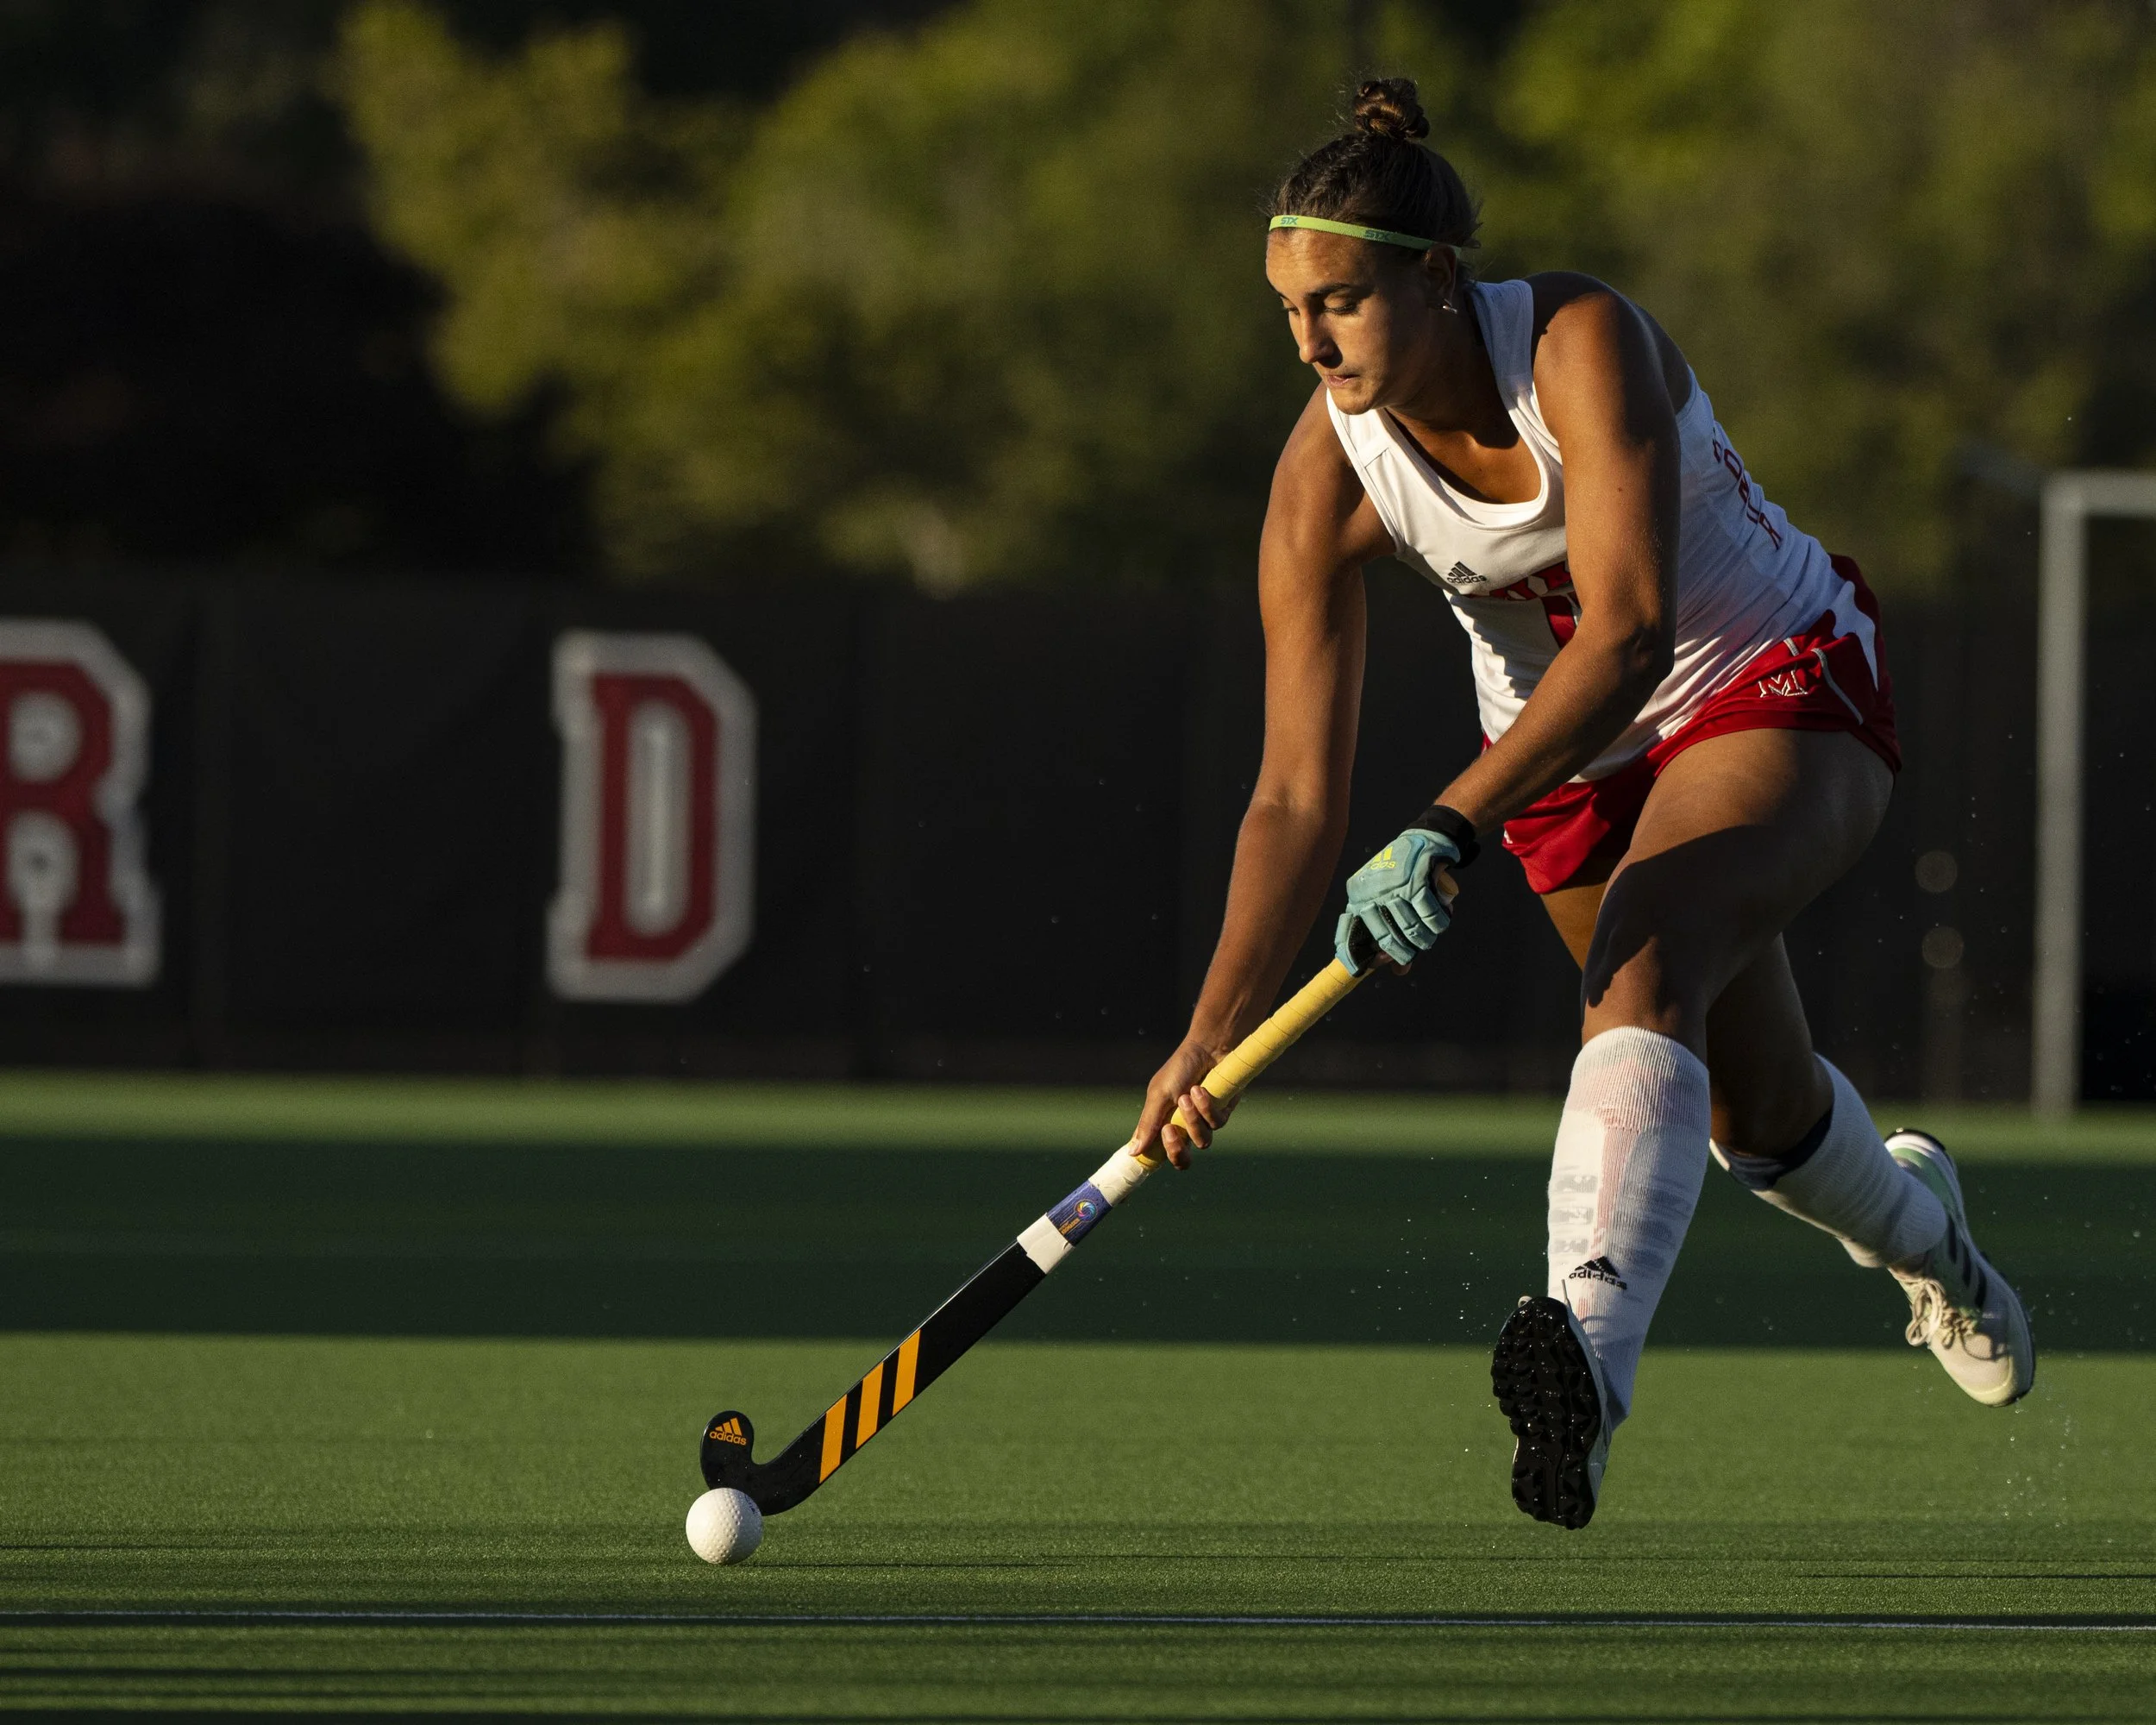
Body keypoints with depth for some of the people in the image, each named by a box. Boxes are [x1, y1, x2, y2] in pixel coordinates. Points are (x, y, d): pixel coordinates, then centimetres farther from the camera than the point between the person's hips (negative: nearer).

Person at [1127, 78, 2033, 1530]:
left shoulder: (1583, 343, -30)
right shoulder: (1326, 480, -19)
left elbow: (1628, 633, -39)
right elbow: (1299, 796, -21)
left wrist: (1447, 834, -48)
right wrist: (1214, 1034, -33)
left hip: (1779, 690, -5)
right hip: (1568, 755, 5)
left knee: (1644, 972, -34)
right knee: (1754, 1112, 16)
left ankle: (1589, 1358, -53)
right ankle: (1915, 1225, 53)